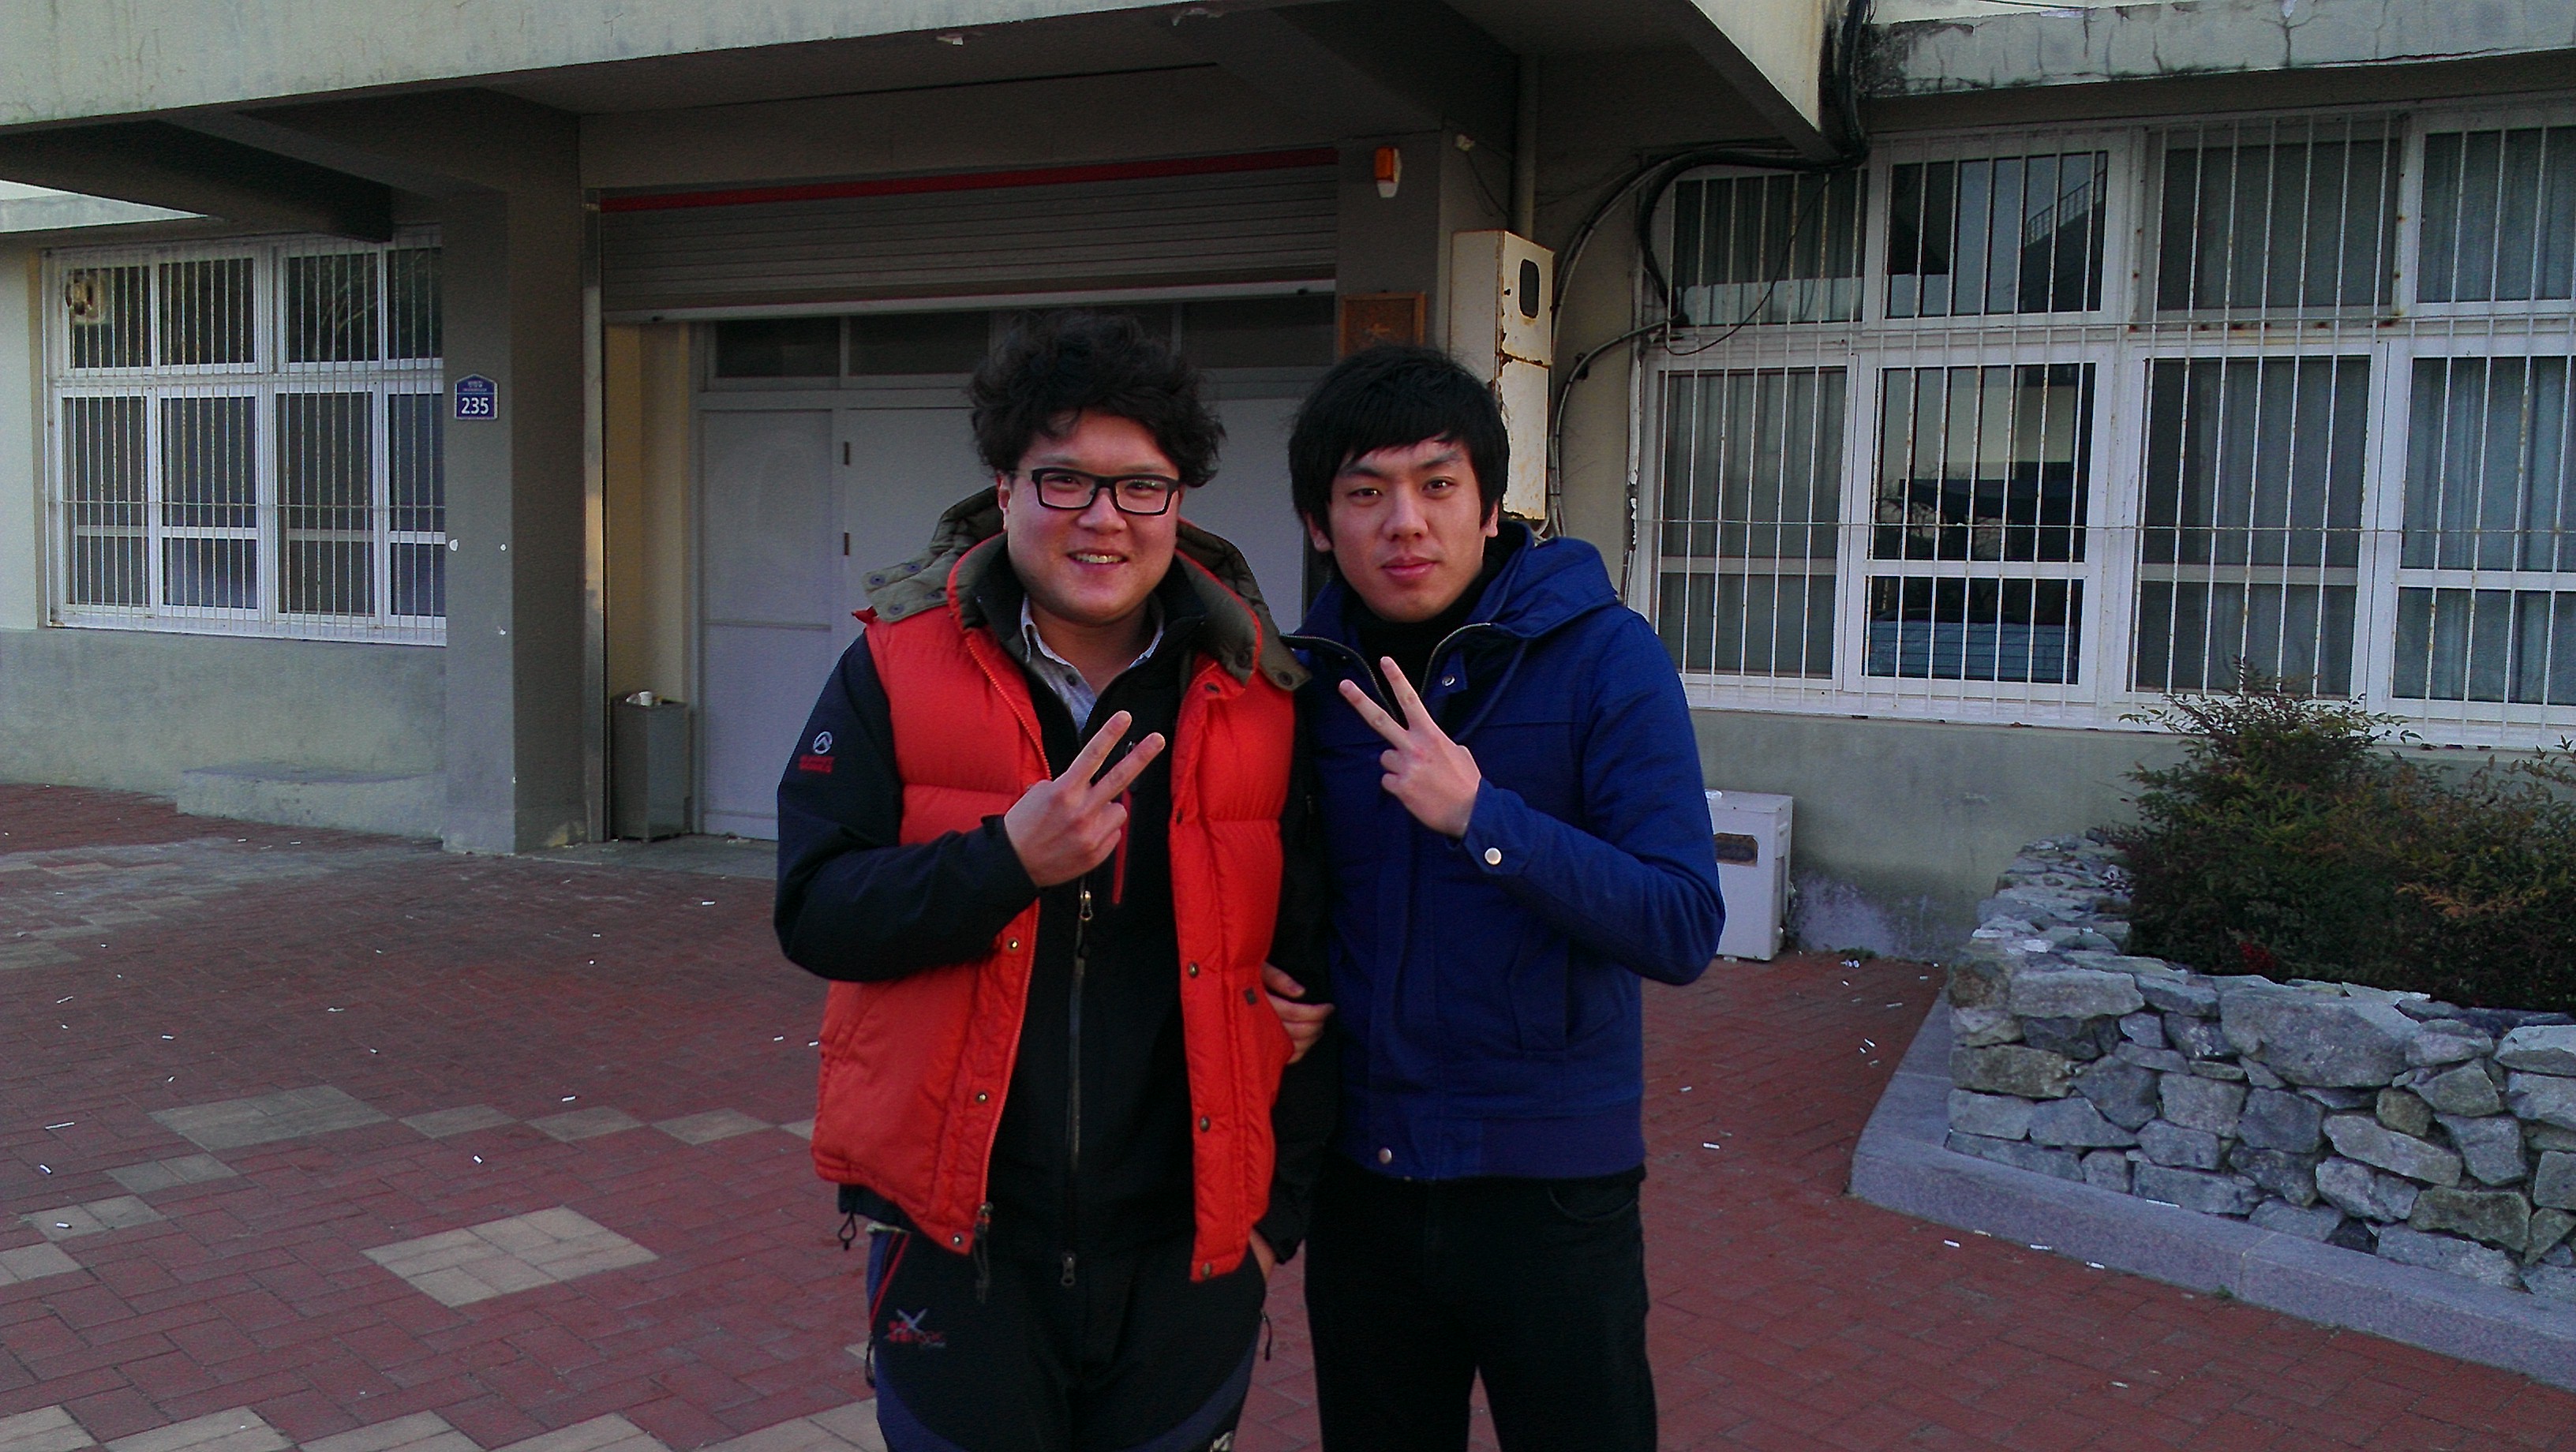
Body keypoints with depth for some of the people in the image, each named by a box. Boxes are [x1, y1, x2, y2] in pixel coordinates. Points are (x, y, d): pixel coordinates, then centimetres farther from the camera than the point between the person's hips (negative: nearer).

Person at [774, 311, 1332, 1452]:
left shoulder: (1253, 694, -2)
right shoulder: (898, 670, -4)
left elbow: (1300, 960, 4)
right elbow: (812, 912, -9)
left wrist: (1283, 1193, 5)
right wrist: (1009, 857, -25)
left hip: (1184, 1241, 1)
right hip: (959, 1236, -1)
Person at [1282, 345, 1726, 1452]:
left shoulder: (1602, 655, -12)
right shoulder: (1308, 676, 0)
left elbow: (1683, 931, -19)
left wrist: (1483, 817, -27)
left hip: (1552, 1182, -4)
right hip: (1360, 1175, 4)